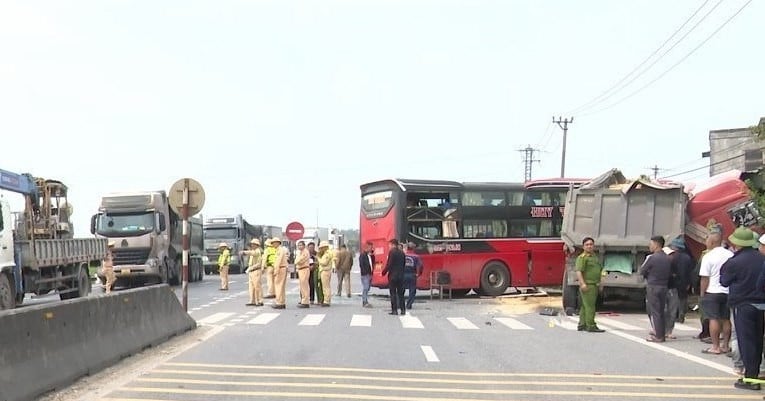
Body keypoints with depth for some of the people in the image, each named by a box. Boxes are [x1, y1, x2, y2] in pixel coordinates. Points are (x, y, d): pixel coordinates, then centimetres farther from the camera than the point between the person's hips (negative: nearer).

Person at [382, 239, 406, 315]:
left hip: (393, 275, -6)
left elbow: (389, 264, -14)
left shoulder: (392, 252, -10)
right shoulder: (402, 253, 10)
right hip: (401, 276, 6)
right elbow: (404, 264, 11)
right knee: (400, 293, 11)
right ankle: (403, 310, 9)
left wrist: (384, 272, -4)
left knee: (393, 293, -2)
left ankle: (394, 310, -4)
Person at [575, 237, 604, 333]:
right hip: (587, 285, -9)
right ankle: (591, 326, -10)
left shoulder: (594, 256, 19)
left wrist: (599, 283, 25)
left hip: (594, 285, 9)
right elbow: (578, 271, -19)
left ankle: (582, 325, 15)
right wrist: (582, 283, -29)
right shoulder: (582, 257, -10)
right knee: (590, 306, -10)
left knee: (585, 306, 11)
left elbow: (599, 270, 30)